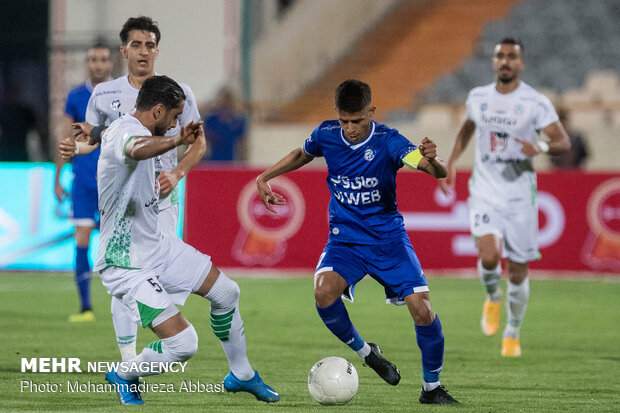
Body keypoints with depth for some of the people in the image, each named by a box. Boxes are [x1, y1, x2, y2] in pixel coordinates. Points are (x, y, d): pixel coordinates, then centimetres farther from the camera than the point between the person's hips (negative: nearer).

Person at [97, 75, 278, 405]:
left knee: (226, 292, 16)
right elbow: (137, 150, -54)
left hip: (158, 245, 11)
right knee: (183, 344, -16)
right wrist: (177, 140, -67)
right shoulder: (124, 131, -26)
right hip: (128, 266, -10)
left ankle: (241, 375, 37)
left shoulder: (139, 130, 6)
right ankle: (123, 377, 13)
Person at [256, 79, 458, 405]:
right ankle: (363, 351, 0)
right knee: (324, 292, -28)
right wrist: (264, 177, 11)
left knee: (422, 310, -14)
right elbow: (302, 154, 19)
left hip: (388, 238, -2)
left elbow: (437, 172, -31)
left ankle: (432, 387, 10)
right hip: (345, 239, 2)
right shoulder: (326, 134, -6)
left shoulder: (387, 141, -17)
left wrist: (432, 160, -54)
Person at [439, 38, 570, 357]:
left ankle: (512, 334, 25)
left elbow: (563, 141, -6)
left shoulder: (535, 103, -7)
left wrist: (543, 147, -27)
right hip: (484, 192, 1)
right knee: (489, 256, -21)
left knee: (517, 270, 3)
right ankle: (493, 298, 13)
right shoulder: (478, 97, 4)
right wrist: (452, 161, 16)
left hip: (519, 196, -1)